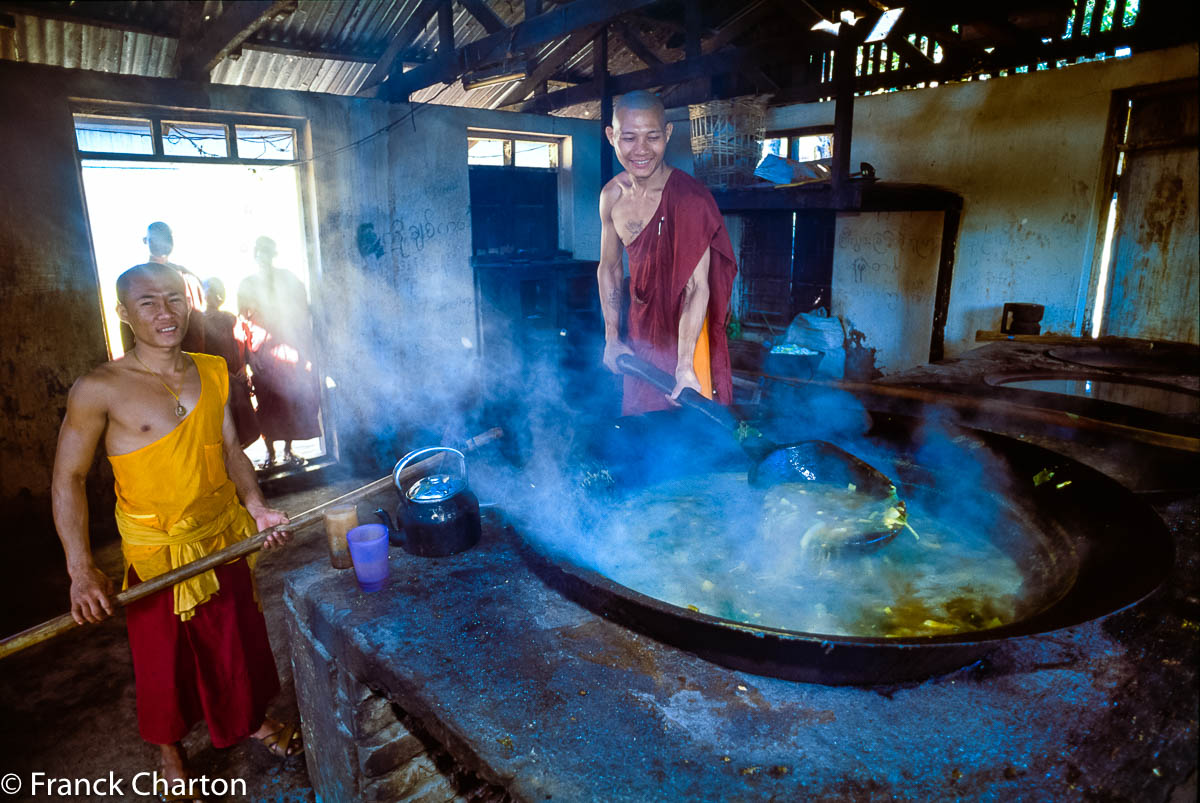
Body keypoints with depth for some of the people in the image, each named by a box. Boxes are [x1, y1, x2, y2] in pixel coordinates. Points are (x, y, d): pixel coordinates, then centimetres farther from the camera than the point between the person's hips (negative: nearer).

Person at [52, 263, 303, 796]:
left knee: (239, 638, 19)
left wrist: (256, 506, -8)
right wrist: (82, 571, -17)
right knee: (165, 656, 14)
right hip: (157, 552, -4)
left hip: (224, 537, 4)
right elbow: (68, 478, -11)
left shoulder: (213, 373, -1)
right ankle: (170, 749, 41)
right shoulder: (100, 389, -15)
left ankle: (253, 719, 46)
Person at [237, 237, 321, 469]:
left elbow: (303, 316, 10)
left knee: (293, 399, 0)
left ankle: (288, 449, 12)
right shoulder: (247, 284, 10)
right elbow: (243, 319, 8)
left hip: (291, 347, 1)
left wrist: (306, 351, 3)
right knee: (267, 402, -1)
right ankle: (270, 451, 10)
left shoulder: (289, 280, 12)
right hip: (262, 349, -1)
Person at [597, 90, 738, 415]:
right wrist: (612, 338, 1)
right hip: (640, 327, 6)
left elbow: (697, 287, -28)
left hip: (685, 328, -5)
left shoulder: (690, 198, -24)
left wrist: (685, 366, -35)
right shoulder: (612, 195, -4)